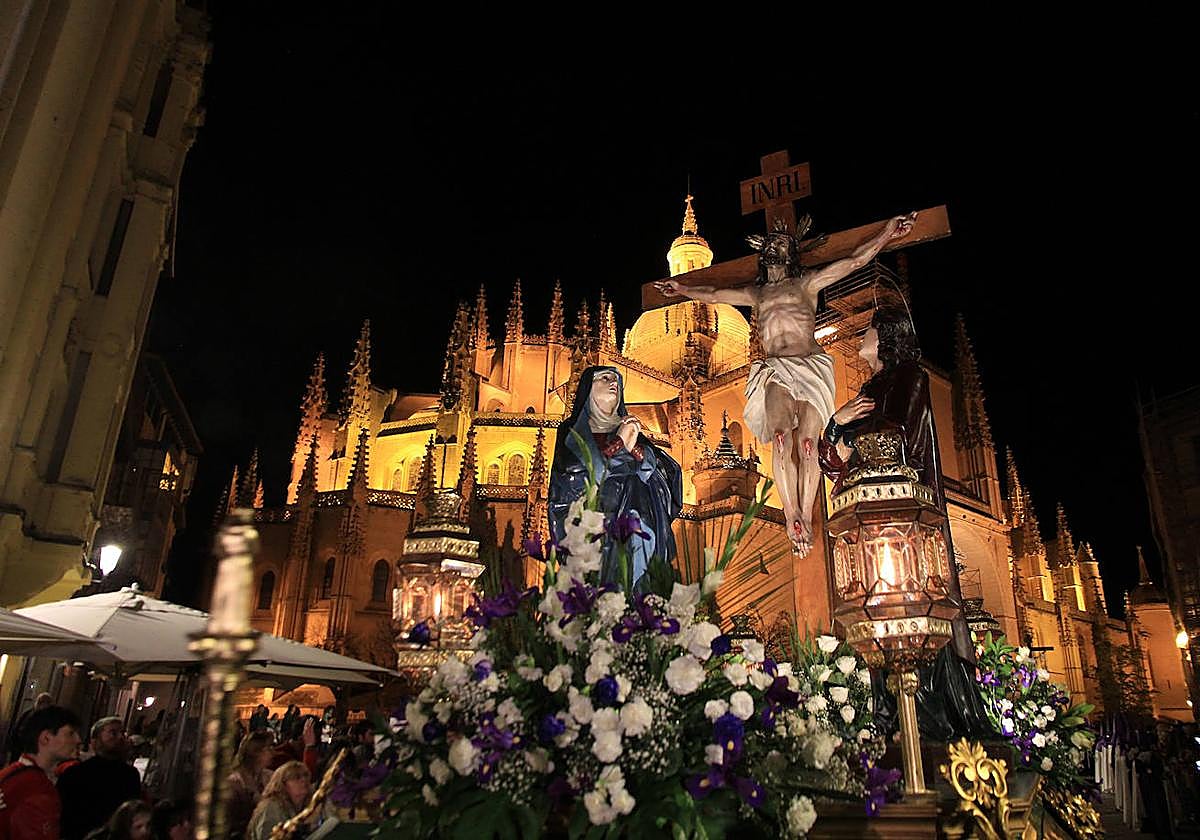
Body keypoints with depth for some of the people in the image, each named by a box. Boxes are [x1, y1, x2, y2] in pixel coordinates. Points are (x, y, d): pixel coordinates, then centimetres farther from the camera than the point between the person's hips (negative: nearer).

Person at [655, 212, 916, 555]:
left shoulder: (807, 283, 20)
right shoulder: (756, 293, 27)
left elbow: (855, 260, 18)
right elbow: (713, 294, 39)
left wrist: (888, 232, 16)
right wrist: (683, 290, 45)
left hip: (811, 369, -1)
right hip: (776, 372, 1)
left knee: (807, 442, -19)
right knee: (781, 438, -25)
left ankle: (806, 517, -18)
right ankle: (792, 517, -26)